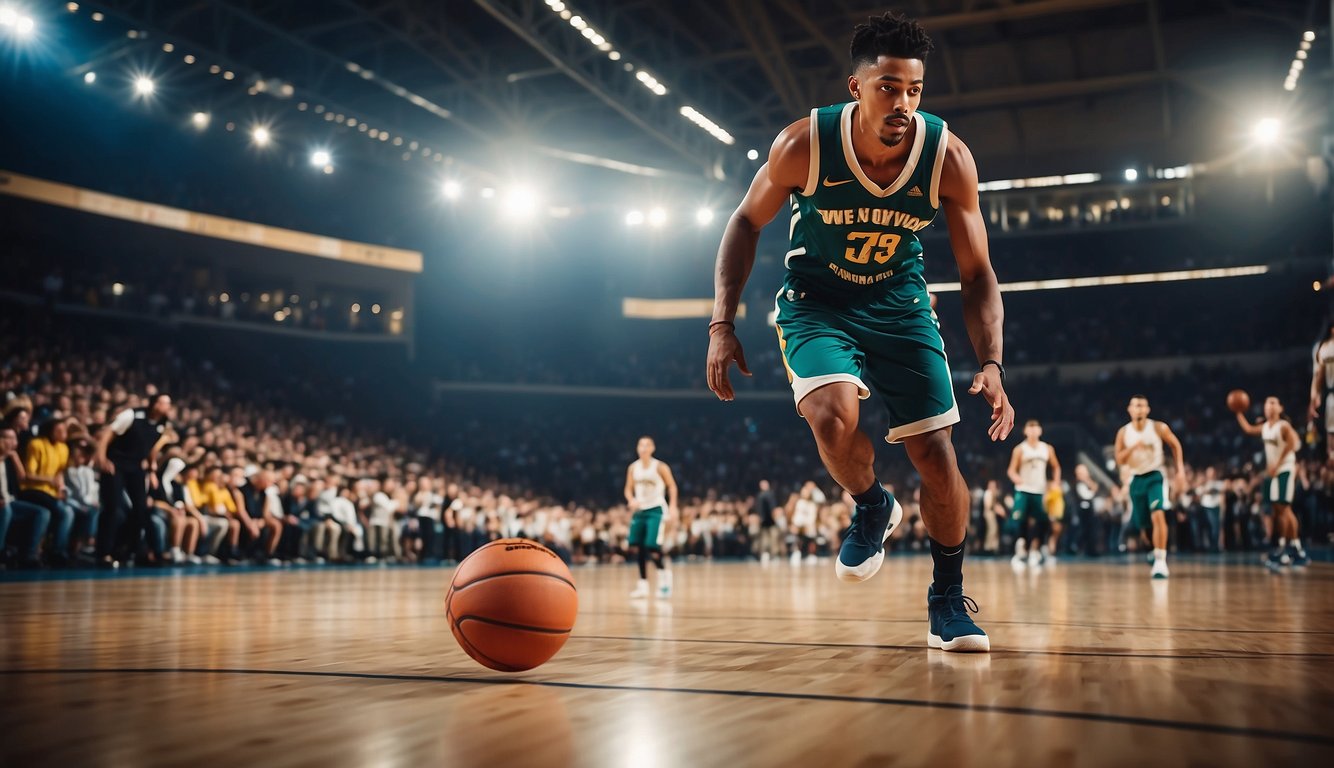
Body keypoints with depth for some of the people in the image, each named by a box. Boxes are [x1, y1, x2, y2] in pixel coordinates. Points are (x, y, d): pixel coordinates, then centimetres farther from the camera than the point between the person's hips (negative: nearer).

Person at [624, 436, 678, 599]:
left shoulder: (660, 467, -8)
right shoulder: (633, 468, 4)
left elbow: (672, 486, -2)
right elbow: (628, 489, 11)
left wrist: (672, 506, -13)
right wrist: (631, 500, -10)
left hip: (656, 510, -5)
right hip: (640, 510, 5)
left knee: (652, 547, -16)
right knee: (637, 547, 0)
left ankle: (665, 576, 8)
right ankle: (643, 585, 11)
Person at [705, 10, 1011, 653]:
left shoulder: (948, 157, -18)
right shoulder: (804, 144, -22)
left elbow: (976, 273, -10)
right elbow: (747, 222, -6)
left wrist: (991, 364, -24)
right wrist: (722, 323, -14)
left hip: (900, 306, 2)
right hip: (816, 303, -1)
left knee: (937, 454, -4)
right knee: (833, 414, -31)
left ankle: (948, 600, 19)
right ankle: (872, 508, 4)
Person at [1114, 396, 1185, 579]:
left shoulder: (1159, 428, -8)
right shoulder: (1123, 433, -3)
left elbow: (1175, 445, 7)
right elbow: (1120, 460, -4)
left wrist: (1180, 469, 0)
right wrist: (1134, 447, -21)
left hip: (1155, 476, -3)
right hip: (1136, 480, 3)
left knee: (1158, 515, -24)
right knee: (1141, 523, 13)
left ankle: (1160, 561, -23)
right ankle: (1156, 551, 41)